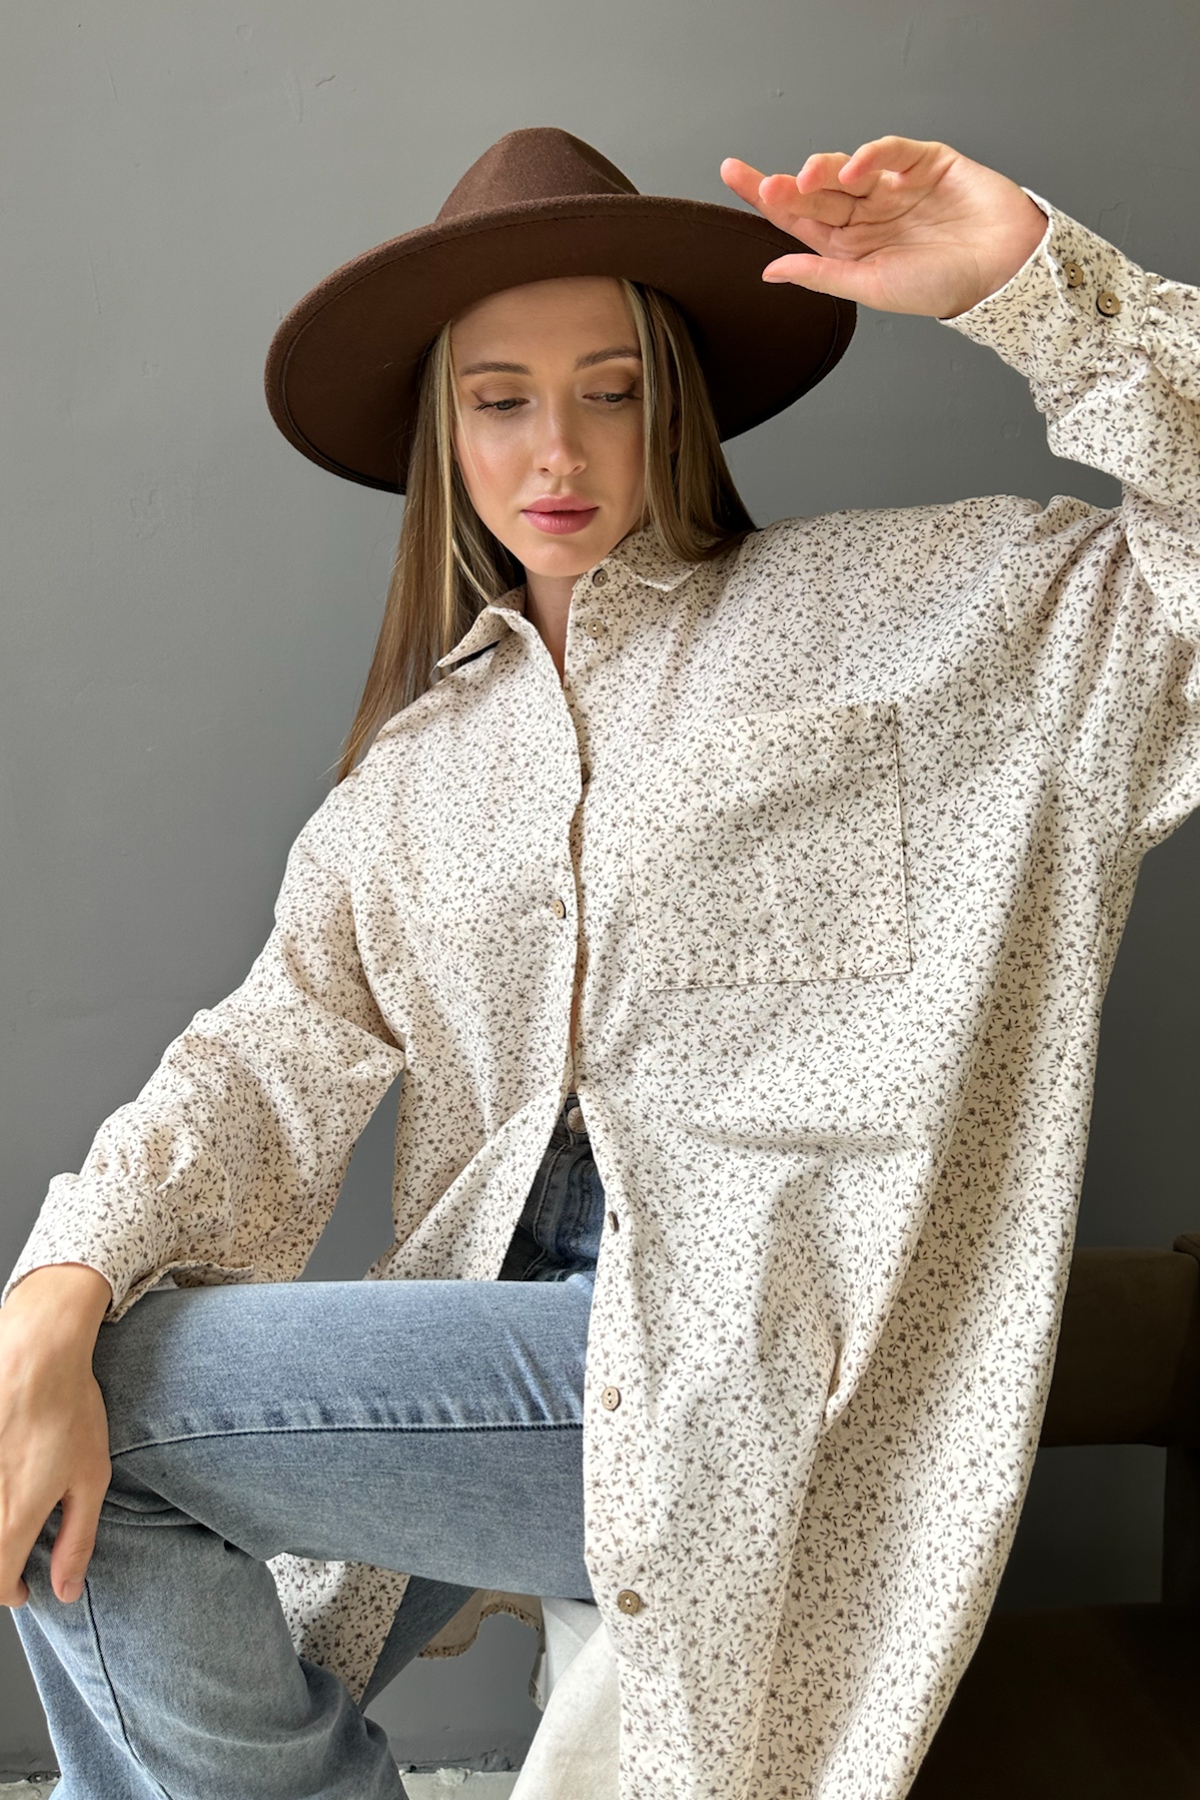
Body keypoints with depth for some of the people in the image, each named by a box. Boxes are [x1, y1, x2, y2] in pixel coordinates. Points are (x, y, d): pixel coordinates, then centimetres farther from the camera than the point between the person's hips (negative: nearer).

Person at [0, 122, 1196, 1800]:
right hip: (519, 1326, 5)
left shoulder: (871, 604, 2)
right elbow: (279, 1053, 2)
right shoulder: (424, 756, 13)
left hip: (756, 1360, -5)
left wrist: (1034, 281, -17)